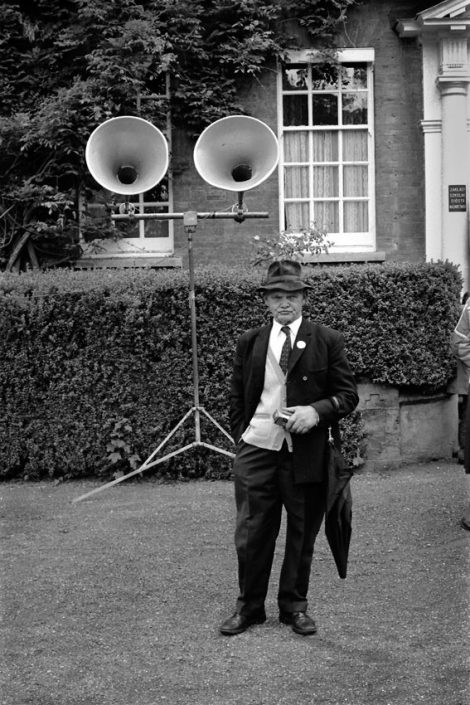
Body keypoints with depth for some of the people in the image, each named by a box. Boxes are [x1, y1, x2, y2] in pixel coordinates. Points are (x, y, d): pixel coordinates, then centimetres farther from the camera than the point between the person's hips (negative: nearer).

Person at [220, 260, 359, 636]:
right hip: (256, 450, 1)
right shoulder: (249, 342, 8)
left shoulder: (327, 341, 1)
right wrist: (240, 439, 5)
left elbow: (348, 394, 1)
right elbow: (237, 397, 15)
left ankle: (294, 606, 26)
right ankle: (249, 607, 20)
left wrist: (317, 410, -16)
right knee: (251, 534, 4)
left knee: (302, 535, 10)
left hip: (307, 453, -1)